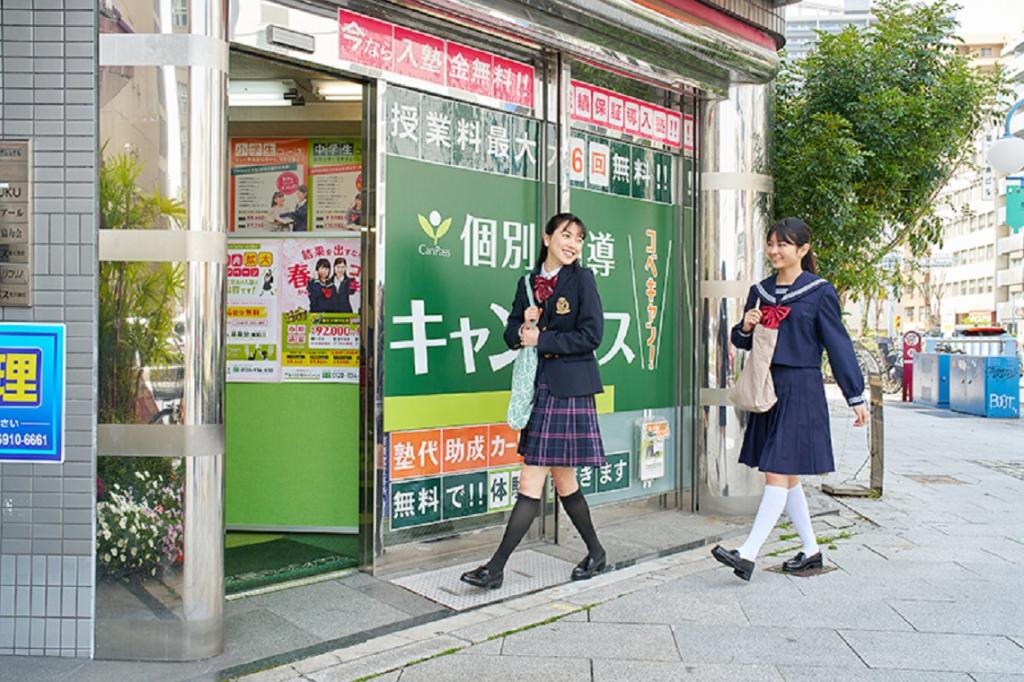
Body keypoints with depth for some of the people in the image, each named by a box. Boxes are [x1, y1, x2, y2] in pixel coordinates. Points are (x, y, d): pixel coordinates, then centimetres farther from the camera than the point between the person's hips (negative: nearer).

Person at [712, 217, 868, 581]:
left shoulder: (819, 292, -4)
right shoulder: (760, 291, 11)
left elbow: (839, 344, -3)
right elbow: (742, 341, 16)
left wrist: (856, 397, -3)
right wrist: (746, 326, -7)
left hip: (800, 391, -7)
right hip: (767, 388, 7)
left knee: (778, 474, -8)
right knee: (787, 477, 12)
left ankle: (748, 554, -10)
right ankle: (811, 551, 25)